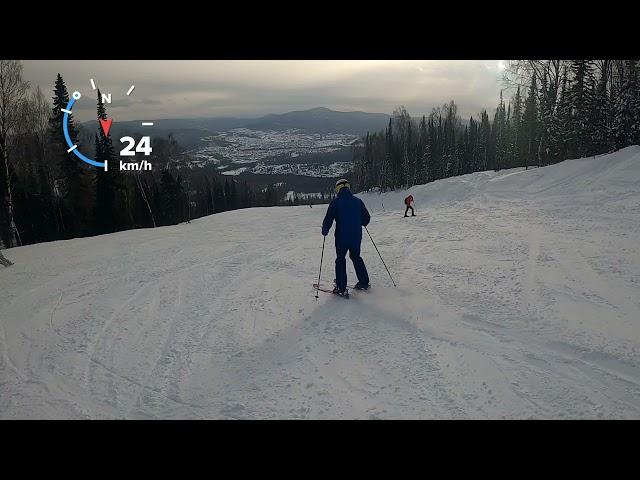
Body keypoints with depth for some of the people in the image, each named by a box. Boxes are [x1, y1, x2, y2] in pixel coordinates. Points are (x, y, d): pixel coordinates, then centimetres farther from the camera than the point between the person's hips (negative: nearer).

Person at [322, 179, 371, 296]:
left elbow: (328, 219, -9)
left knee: (340, 260, 7)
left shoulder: (336, 202, -8)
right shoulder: (358, 201, 4)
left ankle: (341, 288, 5)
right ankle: (364, 282, 24)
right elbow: (366, 218, 10)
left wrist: (325, 231, 6)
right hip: (356, 236, 4)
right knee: (356, 257, 21)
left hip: (342, 237, -4)